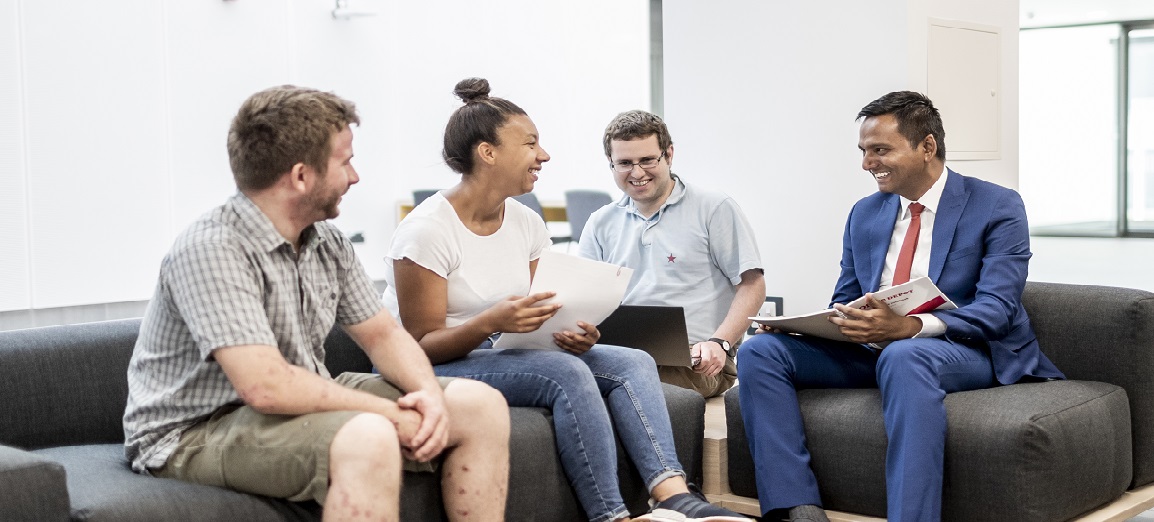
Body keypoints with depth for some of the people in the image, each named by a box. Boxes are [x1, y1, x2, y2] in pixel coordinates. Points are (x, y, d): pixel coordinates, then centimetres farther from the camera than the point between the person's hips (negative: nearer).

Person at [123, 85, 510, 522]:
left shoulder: (327, 243, 5)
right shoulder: (210, 251, -22)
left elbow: (382, 334, 11)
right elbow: (266, 387, -30)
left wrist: (429, 392, -11)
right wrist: (392, 414, -23)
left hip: (304, 402, 9)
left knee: (480, 405, 0)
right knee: (367, 438, -37)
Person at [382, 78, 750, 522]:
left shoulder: (527, 225, 6)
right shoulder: (427, 231, -16)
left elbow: (534, 319, 9)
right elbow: (423, 345, -16)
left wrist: (568, 333, -15)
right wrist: (491, 322, -34)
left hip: (500, 353, 8)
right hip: (429, 370, -8)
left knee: (632, 363, -11)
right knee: (567, 372, -31)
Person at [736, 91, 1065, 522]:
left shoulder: (996, 207, -2)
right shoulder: (865, 214, 16)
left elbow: (995, 310, -14)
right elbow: (844, 302, 19)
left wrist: (909, 326, -32)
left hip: (964, 352, -6)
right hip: (871, 350, 6)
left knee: (904, 357, -41)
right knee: (760, 351, -16)